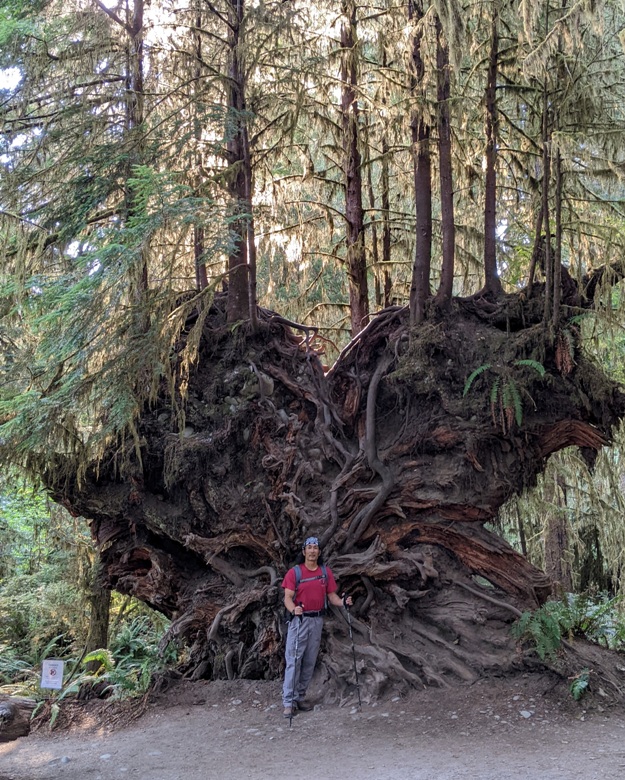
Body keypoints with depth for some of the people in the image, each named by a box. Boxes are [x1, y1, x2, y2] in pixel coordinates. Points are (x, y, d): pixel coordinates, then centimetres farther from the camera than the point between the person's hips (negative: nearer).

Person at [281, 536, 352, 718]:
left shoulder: (326, 572, 7)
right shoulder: (294, 572, -5)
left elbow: (332, 595, 8)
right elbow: (288, 597, -10)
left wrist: (343, 602, -12)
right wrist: (293, 609, -30)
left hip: (317, 621, 4)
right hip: (299, 620, -4)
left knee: (310, 662, 9)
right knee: (294, 660, -7)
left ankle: (300, 697, 20)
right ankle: (289, 702, -5)